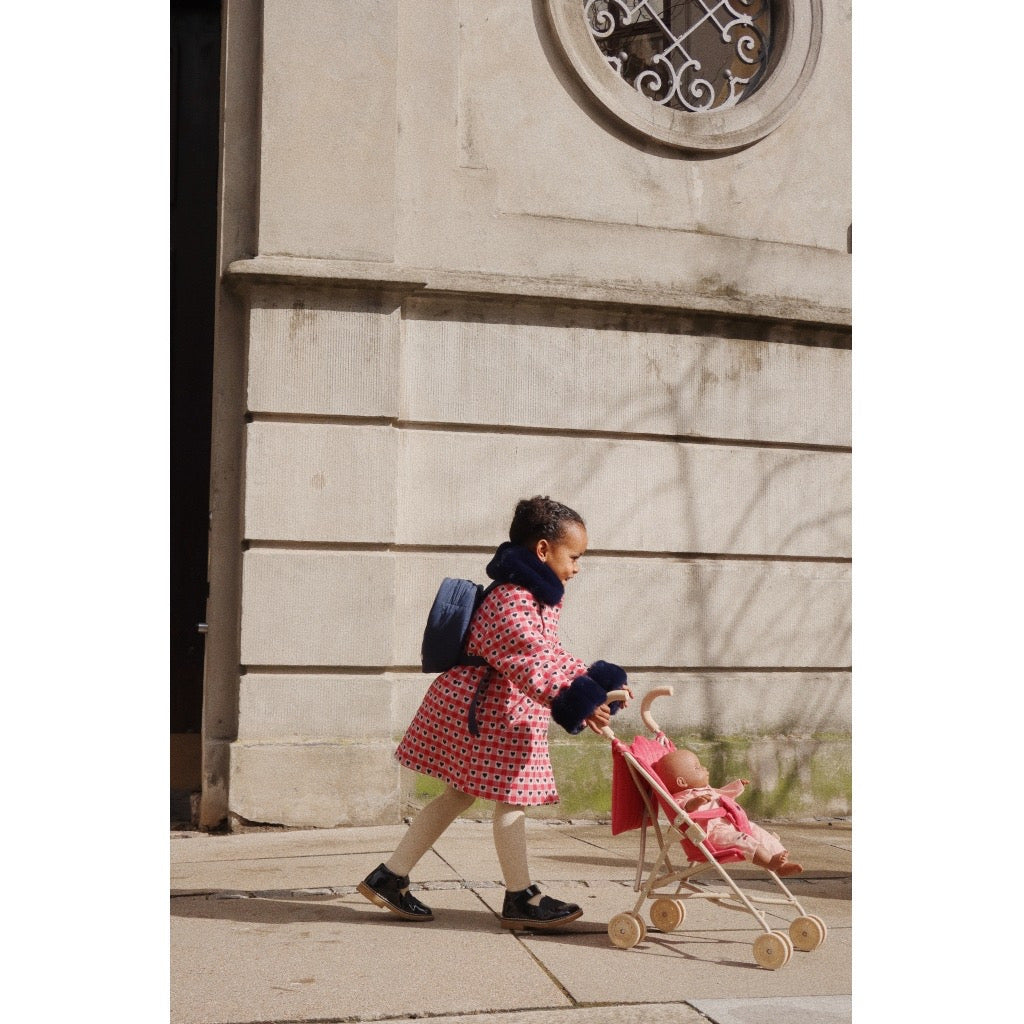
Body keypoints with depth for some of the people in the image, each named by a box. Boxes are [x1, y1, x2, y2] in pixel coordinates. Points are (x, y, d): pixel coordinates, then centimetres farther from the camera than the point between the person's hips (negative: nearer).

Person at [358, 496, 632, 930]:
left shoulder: (538, 598, 14)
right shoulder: (512, 603, -22)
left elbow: (551, 656, 19)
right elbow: (533, 665, -33)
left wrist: (594, 684, 10)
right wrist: (578, 701, -43)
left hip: (488, 713, 11)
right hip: (485, 714, -11)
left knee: (458, 795, 15)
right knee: (511, 798, -1)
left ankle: (388, 878, 21)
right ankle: (520, 898, 12)